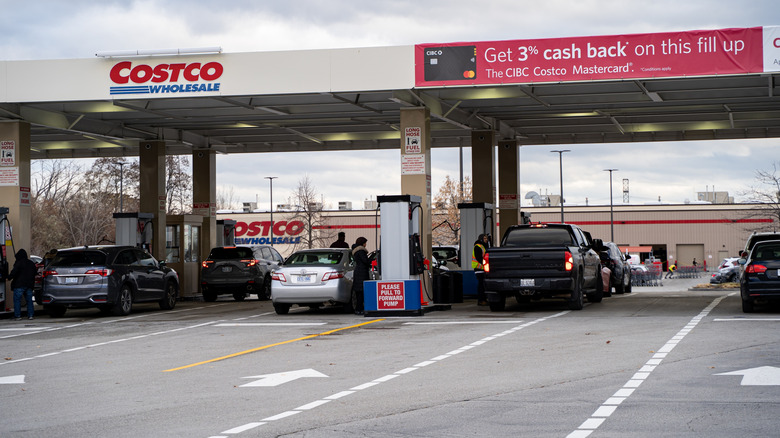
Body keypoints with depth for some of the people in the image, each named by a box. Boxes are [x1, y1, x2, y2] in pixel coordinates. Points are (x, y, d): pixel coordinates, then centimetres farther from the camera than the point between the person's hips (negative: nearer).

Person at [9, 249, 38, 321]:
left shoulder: (19, 263, -11)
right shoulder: (31, 263, 13)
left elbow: (14, 272, -18)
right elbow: (35, 272, 21)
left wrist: (9, 277, -3)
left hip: (19, 285, -7)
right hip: (29, 285, 7)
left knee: (17, 300, -3)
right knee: (29, 300, 10)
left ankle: (17, 315, -8)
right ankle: (30, 315, 8)